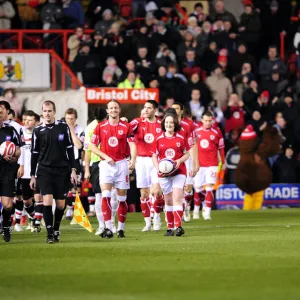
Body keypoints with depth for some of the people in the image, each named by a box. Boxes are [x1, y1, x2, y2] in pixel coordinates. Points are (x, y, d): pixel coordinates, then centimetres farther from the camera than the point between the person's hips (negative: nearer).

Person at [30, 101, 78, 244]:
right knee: (47, 201, -14)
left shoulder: (63, 128, 2)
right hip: (44, 170, -1)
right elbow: (34, 153, 8)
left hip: (62, 170, 1)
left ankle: (56, 229, 25)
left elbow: (70, 149, 6)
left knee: (61, 204, 4)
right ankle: (50, 234, -9)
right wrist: (33, 175, 7)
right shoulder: (38, 131, 3)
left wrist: (73, 170, 0)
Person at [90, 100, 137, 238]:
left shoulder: (126, 127, 3)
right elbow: (93, 146, 6)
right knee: (106, 196, -15)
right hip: (106, 164, 0)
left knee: (122, 198, 4)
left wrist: (133, 160, -23)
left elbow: (132, 144, -5)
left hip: (122, 163, 0)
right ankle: (108, 228, -17)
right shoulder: (100, 127, 4)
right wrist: (106, 157, -8)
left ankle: (121, 228, 15)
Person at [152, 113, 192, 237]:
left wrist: (179, 161, -12)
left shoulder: (181, 138, 2)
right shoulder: (159, 139, 4)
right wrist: (158, 168, -9)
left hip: (179, 172, -2)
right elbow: (154, 156, 8)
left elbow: (187, 154, 7)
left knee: (177, 198, -14)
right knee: (168, 201, 7)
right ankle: (170, 227, 14)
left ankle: (178, 226, -20)